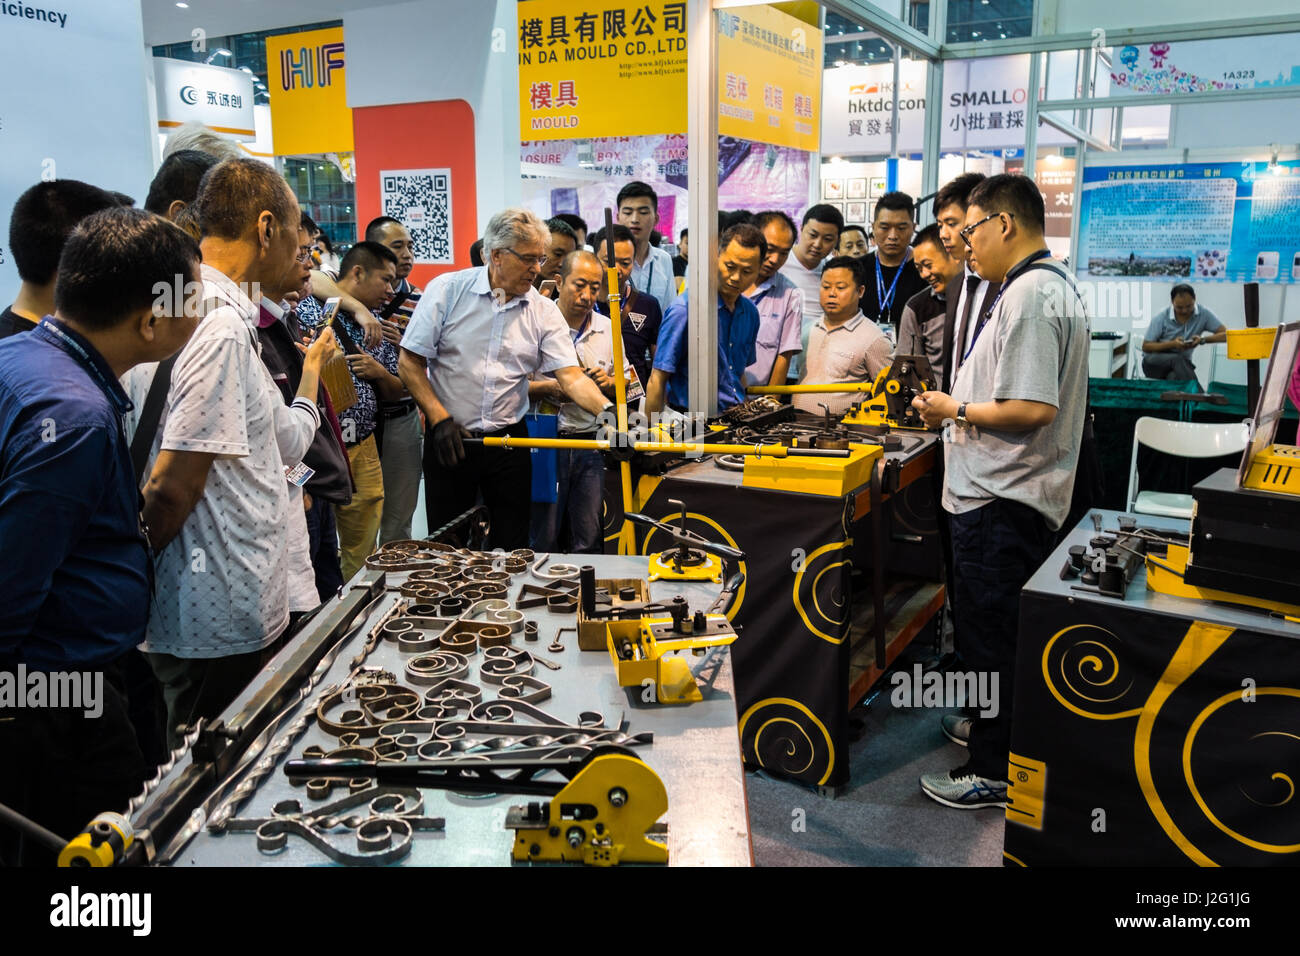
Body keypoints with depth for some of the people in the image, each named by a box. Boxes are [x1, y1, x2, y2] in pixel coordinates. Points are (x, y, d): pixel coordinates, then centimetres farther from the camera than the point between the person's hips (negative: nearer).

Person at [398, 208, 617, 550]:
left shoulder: (544, 312, 0)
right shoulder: (447, 290, -6)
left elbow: (570, 375, -8)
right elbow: (410, 362, -4)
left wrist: (608, 411, -26)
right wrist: (440, 419, -12)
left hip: (509, 440, 2)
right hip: (449, 438, -2)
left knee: (512, 548, 9)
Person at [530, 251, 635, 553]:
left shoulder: (607, 329, 11)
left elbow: (628, 385, 18)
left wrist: (609, 383, -2)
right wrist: (549, 388, -17)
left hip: (591, 444, 4)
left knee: (588, 543, 6)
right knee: (542, 543, 1)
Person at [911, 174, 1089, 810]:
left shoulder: (1029, 294, -20)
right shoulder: (1052, 283, 14)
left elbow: (1032, 408, -27)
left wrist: (956, 410, -14)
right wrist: (960, 401, 14)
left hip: (1001, 501, -11)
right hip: (1008, 493, 11)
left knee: (991, 634, 0)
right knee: (994, 628, 22)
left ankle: (994, 774, 12)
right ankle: (997, 727, 39)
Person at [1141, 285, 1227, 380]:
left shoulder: (1204, 314, -6)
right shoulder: (1161, 317, -11)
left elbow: (1225, 335, -7)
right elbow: (1145, 346, -6)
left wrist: (1203, 339, -25)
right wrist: (1172, 344, -21)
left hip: (1181, 364, 1)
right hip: (1154, 362, -1)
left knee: (1174, 377, -38)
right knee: (1177, 359, -36)